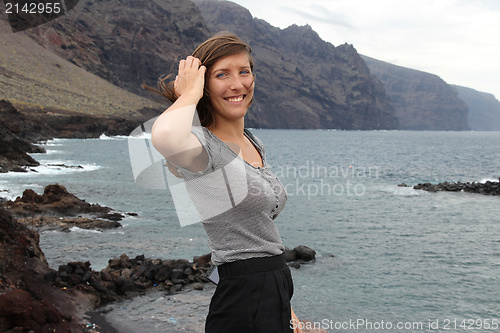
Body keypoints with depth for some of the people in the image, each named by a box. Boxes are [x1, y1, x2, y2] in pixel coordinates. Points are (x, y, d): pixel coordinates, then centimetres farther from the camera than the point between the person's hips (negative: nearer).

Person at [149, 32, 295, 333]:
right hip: (241, 298, -8)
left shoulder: (254, 143, 11)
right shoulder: (202, 144, -14)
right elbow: (164, 136, -41)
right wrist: (190, 93, -20)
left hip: (278, 289, 8)